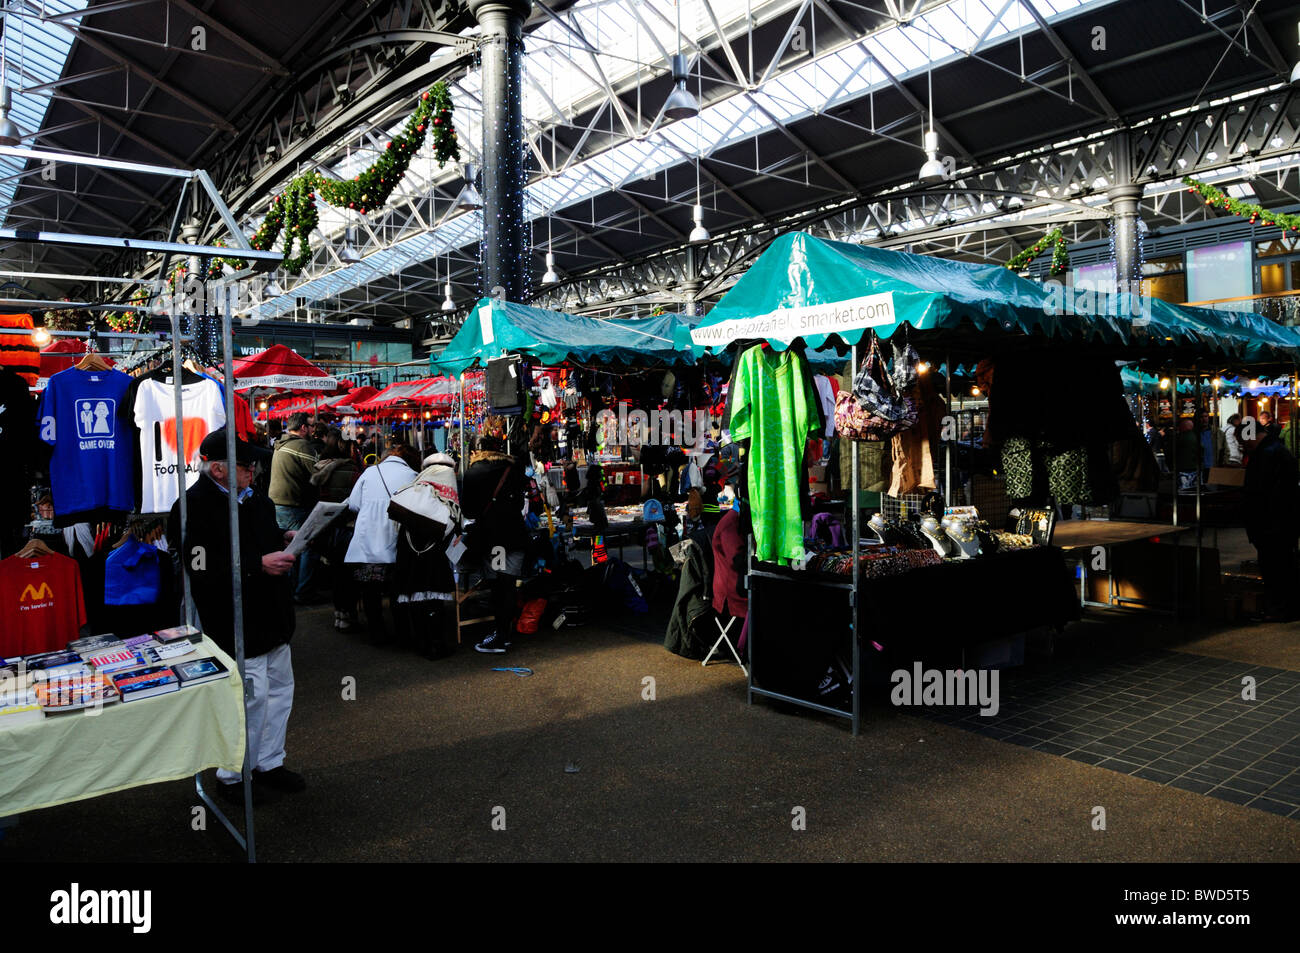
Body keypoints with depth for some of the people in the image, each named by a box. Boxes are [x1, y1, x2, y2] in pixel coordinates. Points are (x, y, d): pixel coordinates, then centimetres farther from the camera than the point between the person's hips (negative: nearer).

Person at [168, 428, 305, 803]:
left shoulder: (253, 498, 10)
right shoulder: (193, 508, -18)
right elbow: (204, 570, -26)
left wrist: (286, 540, 7)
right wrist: (260, 564, -25)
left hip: (270, 617, 9)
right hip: (236, 626, -9)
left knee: (279, 689, 17)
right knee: (250, 696, -2)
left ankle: (270, 762, 34)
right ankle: (232, 776, 18)